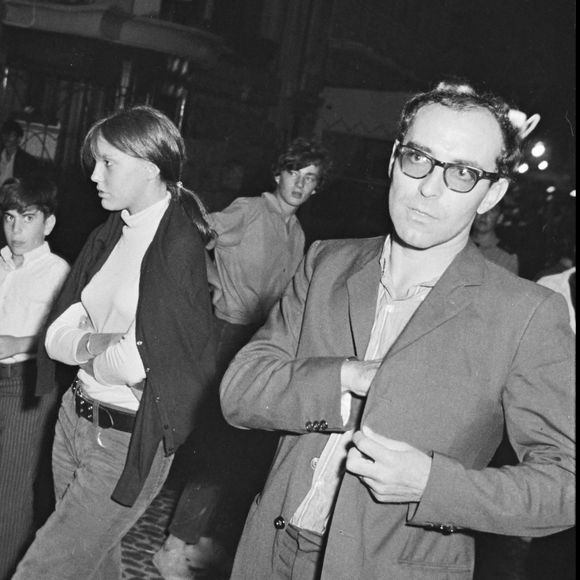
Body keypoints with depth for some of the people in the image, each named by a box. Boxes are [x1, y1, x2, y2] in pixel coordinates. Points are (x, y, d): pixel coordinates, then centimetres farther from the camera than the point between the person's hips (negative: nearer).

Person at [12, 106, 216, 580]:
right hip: (75, 417, 7)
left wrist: (85, 349, -7)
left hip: (129, 444, -7)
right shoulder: (109, 235, 6)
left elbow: (140, 363, -21)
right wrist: (99, 345, -14)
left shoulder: (183, 246, -17)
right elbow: (57, 336, 5)